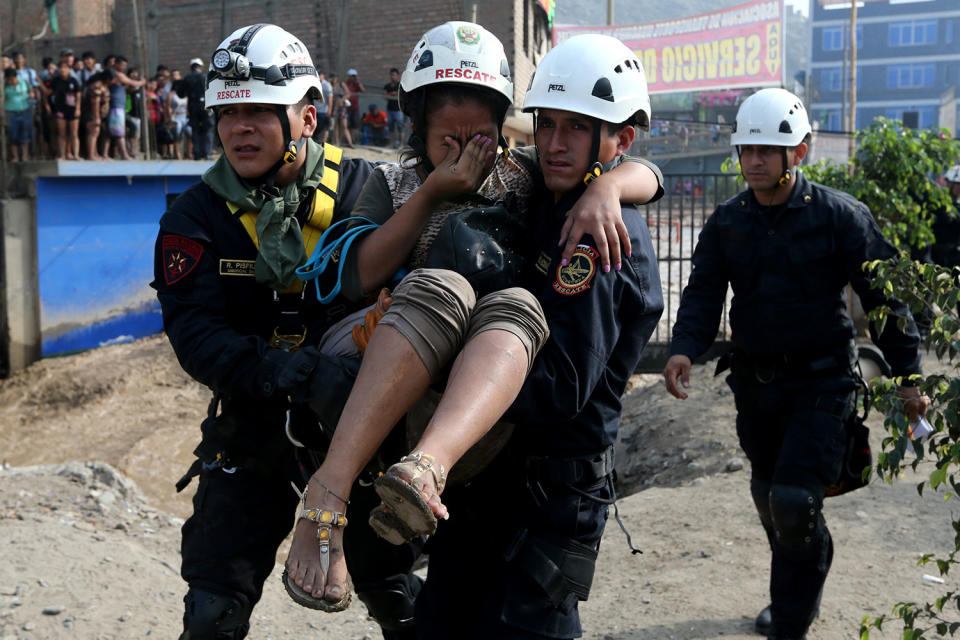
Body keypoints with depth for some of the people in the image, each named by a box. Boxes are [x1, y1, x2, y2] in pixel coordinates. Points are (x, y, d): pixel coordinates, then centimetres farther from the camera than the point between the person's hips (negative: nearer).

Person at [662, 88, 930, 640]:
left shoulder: (839, 215, -8)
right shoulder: (727, 222, 3)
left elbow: (883, 295, -5)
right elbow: (704, 292, -2)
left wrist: (907, 376, -4)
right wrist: (685, 348, -22)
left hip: (821, 382, -5)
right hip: (755, 382, 5)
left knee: (796, 501, -16)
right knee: (770, 497, 18)